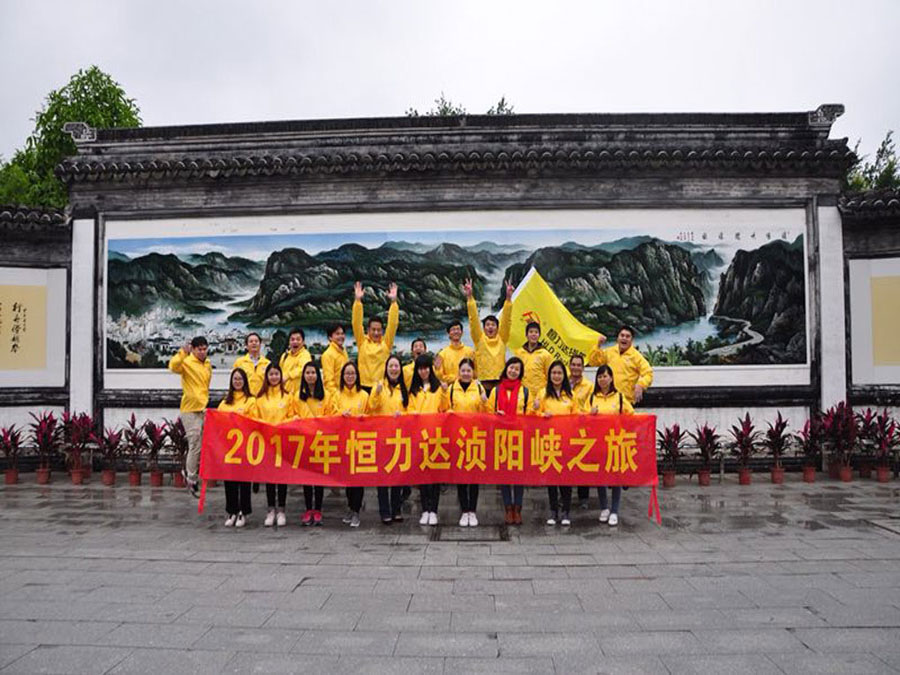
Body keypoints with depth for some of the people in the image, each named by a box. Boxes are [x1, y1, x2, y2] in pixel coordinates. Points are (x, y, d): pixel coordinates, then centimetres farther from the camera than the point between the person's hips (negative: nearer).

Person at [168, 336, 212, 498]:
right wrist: (183, 352, -44)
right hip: (190, 410, -7)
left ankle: (189, 471, 34)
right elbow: (173, 366, -33)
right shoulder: (187, 362, -11)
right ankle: (192, 480, 11)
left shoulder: (208, 364, 11)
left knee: (200, 445, 15)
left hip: (202, 409, 7)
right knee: (195, 445, -3)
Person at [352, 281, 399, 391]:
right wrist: (358, 300, -16)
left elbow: (392, 324, -6)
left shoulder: (386, 342, 4)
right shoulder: (362, 342, 4)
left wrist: (393, 301, -15)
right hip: (364, 386, 0)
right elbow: (356, 323, -6)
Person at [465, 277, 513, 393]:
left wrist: (508, 298, -9)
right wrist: (469, 297, -11)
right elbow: (473, 320, -3)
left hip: (500, 383, 1)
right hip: (483, 384, -1)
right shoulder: (479, 339, 5)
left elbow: (506, 320, 0)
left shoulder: (502, 339, 8)